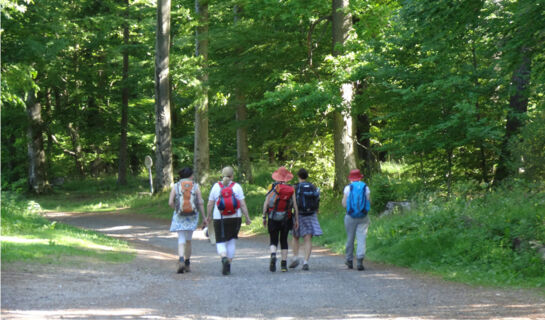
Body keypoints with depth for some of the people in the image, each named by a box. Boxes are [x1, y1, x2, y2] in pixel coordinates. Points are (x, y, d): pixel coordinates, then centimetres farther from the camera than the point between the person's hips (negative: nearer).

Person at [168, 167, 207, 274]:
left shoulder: (176, 186, -2)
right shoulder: (195, 186, -2)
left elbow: (170, 202, -7)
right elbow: (200, 203, -5)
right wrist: (204, 217, 2)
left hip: (179, 216, -1)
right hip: (192, 216, 1)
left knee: (181, 240, 0)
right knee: (188, 240, 15)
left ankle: (181, 260, -24)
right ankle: (187, 264, 22)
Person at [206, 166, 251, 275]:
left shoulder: (216, 186, -2)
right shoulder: (237, 187, -3)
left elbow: (210, 204, 0)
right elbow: (243, 204, -6)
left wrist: (208, 216, 13)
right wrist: (247, 218, 0)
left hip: (219, 219, -1)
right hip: (235, 218, 1)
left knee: (220, 242, 4)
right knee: (232, 241, 15)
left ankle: (224, 258, -25)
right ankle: (228, 265, 15)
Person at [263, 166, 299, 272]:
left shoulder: (272, 187, -4)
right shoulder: (291, 189, 0)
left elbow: (266, 203, -6)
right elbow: (295, 205, 0)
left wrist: (264, 217, 1)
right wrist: (296, 219, 6)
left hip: (273, 219, -1)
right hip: (286, 219, 1)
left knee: (273, 241, 6)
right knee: (284, 241, 12)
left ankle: (273, 255, -23)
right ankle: (284, 264, 12)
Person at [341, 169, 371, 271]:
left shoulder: (348, 188, -2)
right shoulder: (365, 187, 1)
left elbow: (344, 204, -3)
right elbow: (369, 202, 3)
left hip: (351, 216, 0)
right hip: (363, 217, 0)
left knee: (350, 238, 13)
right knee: (361, 239, -3)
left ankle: (349, 261, 24)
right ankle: (360, 261, -19)